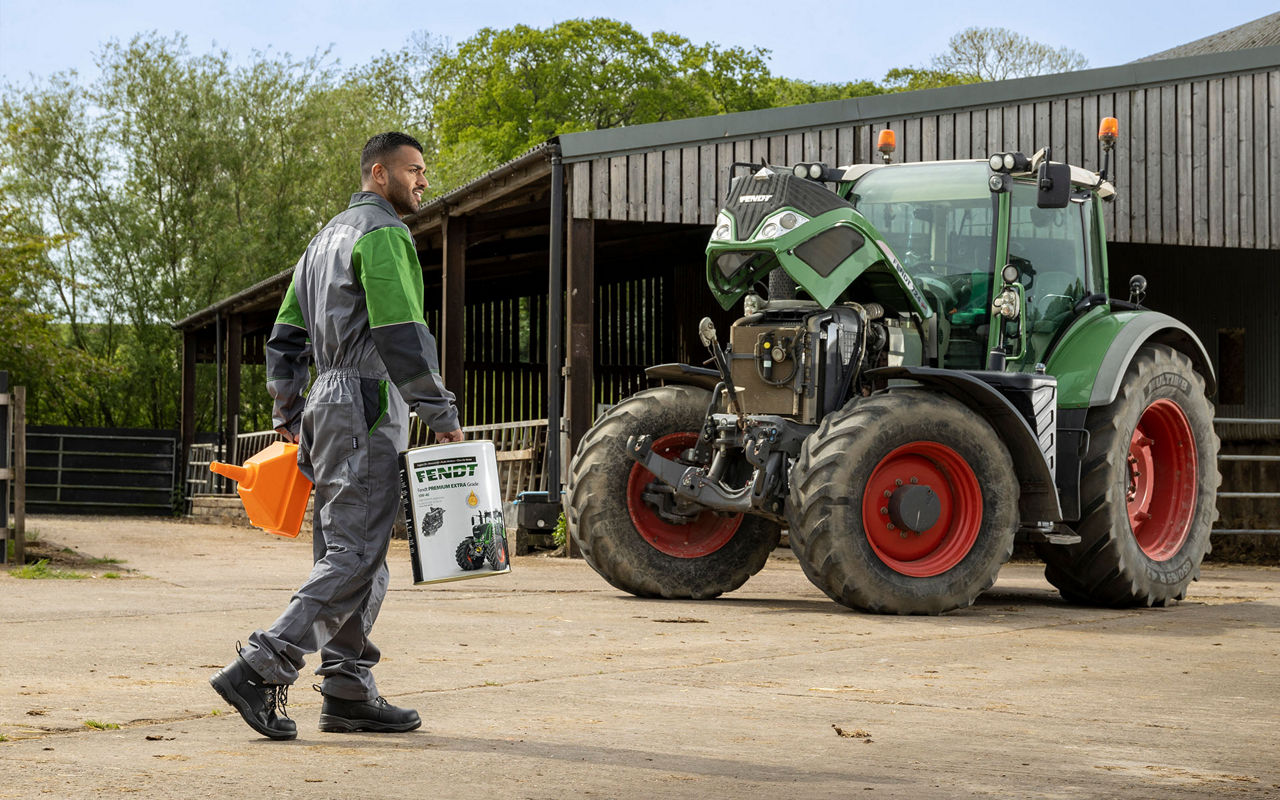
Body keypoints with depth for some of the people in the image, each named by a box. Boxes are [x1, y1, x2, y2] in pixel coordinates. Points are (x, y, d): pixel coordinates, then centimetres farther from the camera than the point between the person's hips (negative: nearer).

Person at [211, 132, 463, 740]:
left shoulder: (327, 237, 23)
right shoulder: (383, 233, -8)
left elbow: (285, 337, 23)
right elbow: (402, 333, -18)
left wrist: (288, 416, 25)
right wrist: (442, 414, -15)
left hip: (326, 406, 10)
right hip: (366, 404, -10)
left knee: (345, 553, 9)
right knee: (356, 556, -12)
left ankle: (349, 694, 10)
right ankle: (259, 670, -18)